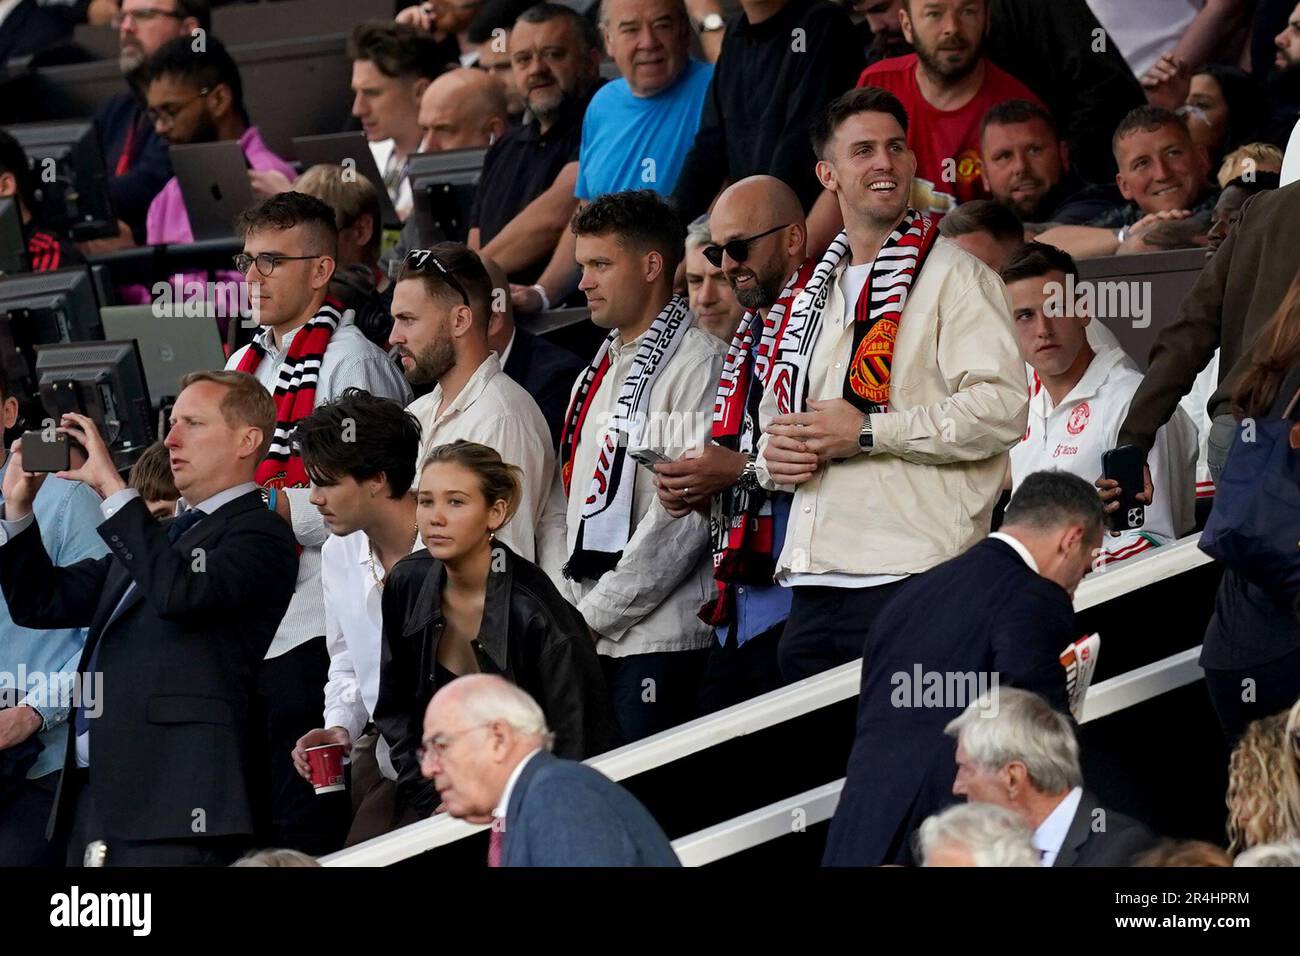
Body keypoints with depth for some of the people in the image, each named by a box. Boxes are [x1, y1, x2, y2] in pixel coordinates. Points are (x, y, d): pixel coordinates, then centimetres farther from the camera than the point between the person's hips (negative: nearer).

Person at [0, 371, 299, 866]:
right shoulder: (162, 536, 24)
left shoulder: (259, 536, -4)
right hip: (96, 792, 9)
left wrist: (111, 487, -19)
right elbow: (42, 602, 25)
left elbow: (180, 593, -24)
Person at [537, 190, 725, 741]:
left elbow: (685, 512, -15)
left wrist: (595, 613, -13)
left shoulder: (698, 361, -7)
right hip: (582, 638, 8)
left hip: (659, 640, -8)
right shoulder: (596, 376, 21)